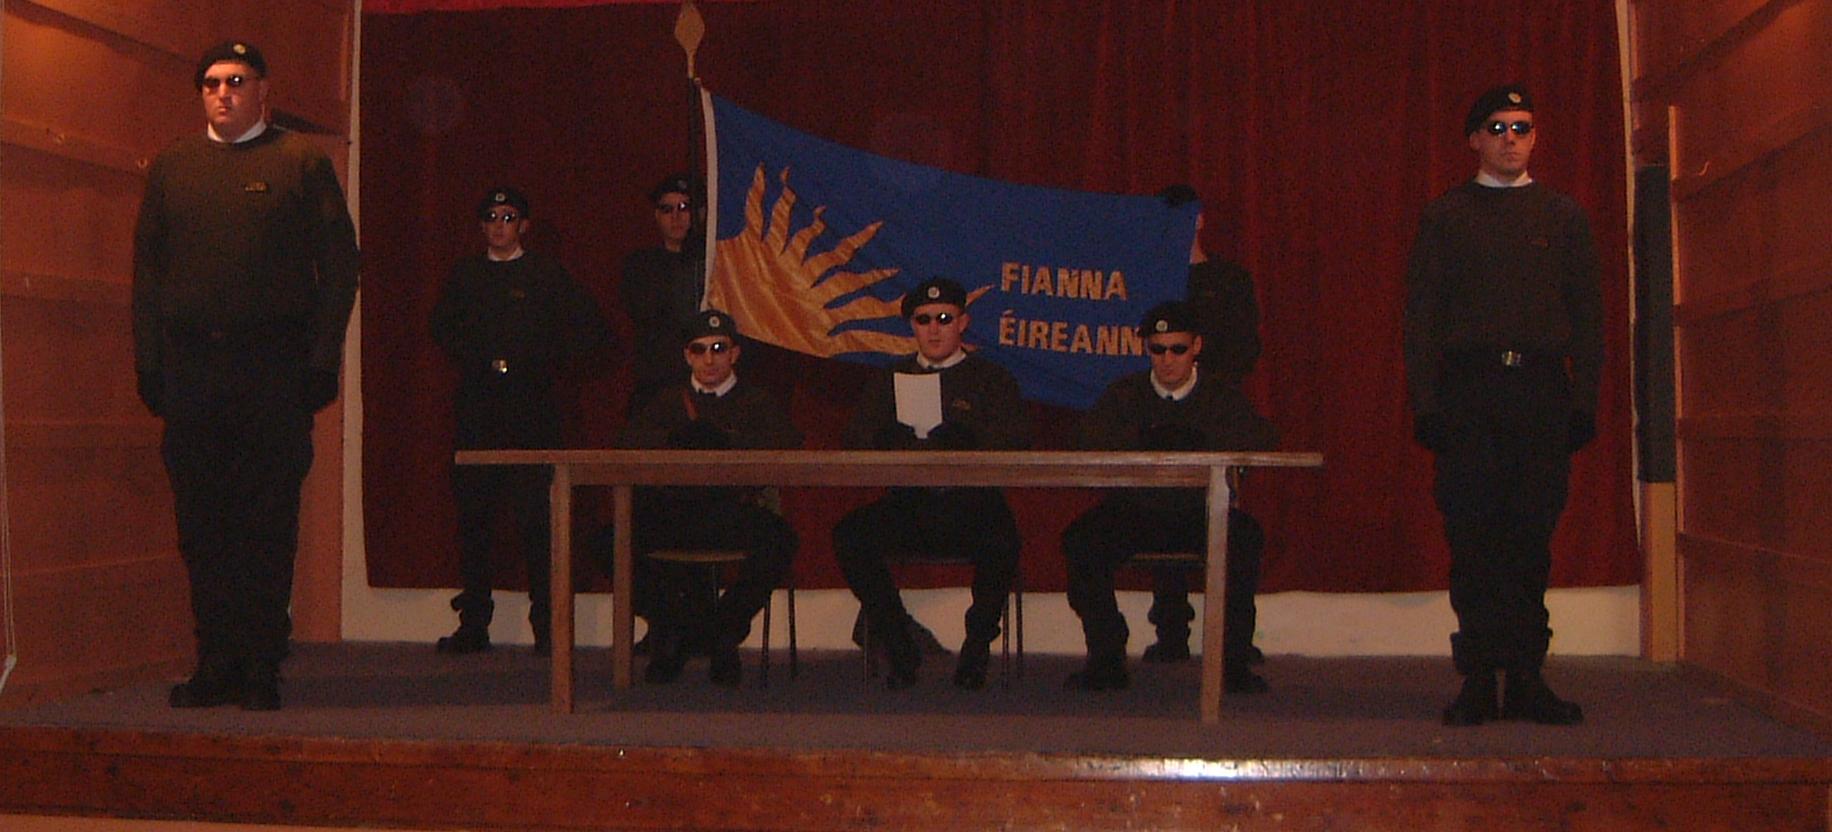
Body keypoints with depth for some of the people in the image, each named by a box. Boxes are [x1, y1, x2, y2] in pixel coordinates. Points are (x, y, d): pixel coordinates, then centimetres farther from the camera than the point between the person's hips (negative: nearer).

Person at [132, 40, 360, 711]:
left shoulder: (301, 162, 6)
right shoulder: (172, 167, 16)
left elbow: (338, 263, 2)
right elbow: (146, 267, 16)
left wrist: (322, 358, -6)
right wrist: (148, 359, 7)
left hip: (273, 369, -3)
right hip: (189, 368, 3)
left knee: (269, 524, -2)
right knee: (200, 524, 4)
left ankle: (261, 668, 5)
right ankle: (215, 663, 12)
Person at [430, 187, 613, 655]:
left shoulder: (548, 275, 5)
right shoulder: (464, 275, 14)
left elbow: (591, 329, 6)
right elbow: (442, 328, 28)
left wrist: (554, 367, 2)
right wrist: (470, 360, 14)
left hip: (531, 409, -3)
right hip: (476, 409, 3)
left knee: (535, 518, -7)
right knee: (473, 516, 3)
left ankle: (547, 625, -3)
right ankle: (473, 623, 9)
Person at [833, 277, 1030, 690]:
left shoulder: (991, 380, 14)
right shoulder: (888, 381, 20)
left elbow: (1011, 443, -1)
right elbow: (859, 442, 9)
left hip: (972, 505, -2)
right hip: (907, 506, 2)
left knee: (1000, 540, -35)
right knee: (850, 534, -26)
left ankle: (977, 648, -12)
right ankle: (901, 651, -12)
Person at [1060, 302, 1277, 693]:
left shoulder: (1221, 396, 9)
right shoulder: (1126, 393, 11)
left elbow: (1262, 438, -10)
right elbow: (1089, 437, -8)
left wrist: (1196, 441, -19)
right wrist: (1147, 440, -19)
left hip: (1202, 515, -1)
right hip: (1136, 511, 1)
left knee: (1245, 537, -31)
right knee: (1081, 539, -27)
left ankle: (1234, 661, -19)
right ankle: (1105, 658, -15)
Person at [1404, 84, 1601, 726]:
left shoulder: (1562, 216, 14)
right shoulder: (1445, 217, 10)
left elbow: (1587, 314, 11)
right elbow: (1421, 314, 6)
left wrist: (1585, 399, 1)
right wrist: (1425, 400, -4)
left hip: (1542, 389, 1)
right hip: (1467, 390, -1)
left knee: (1532, 537, 1)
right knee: (1473, 538, -4)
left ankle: (1526, 679, 6)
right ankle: (1479, 682, 0)